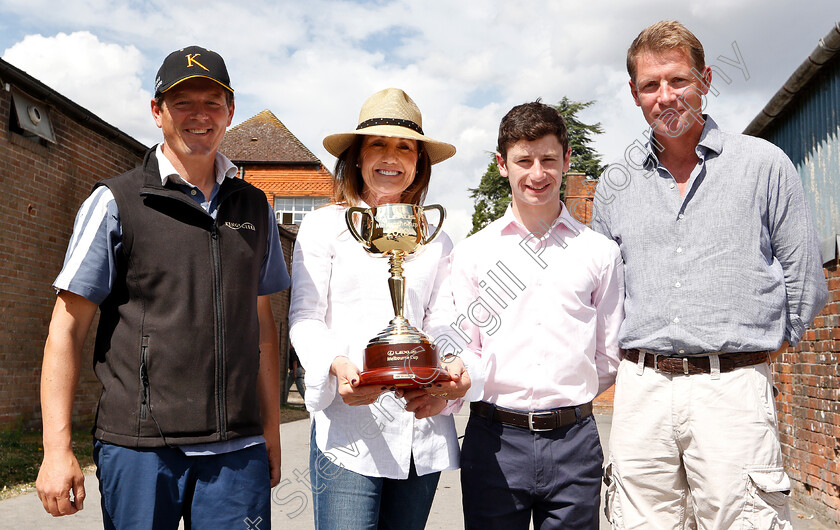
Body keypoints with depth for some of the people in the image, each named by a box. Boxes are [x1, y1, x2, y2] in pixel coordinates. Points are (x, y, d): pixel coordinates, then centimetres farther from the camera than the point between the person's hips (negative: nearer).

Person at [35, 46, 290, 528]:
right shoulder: (115, 202, 0)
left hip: (237, 451, 3)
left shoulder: (255, 208, 11)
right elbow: (68, 328, -1)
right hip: (140, 447, -2)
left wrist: (271, 431, 13)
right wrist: (57, 449, -8)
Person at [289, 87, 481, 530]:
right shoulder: (324, 226, 7)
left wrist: (453, 376, -15)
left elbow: (442, 324, 7)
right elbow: (305, 319, -1)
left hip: (423, 430, 4)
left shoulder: (436, 240, 15)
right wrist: (336, 365, -22)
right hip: (348, 426, -3)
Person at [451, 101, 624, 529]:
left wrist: (564, 399, 6)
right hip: (494, 443, 0)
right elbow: (462, 352, 2)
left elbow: (609, 357, 10)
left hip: (573, 444, 1)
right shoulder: (471, 253, 5)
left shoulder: (600, 253, 6)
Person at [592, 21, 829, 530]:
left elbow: (805, 281, 7)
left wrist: (756, 347, 9)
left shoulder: (764, 164, 4)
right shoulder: (616, 183, 11)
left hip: (733, 388, -2)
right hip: (641, 390, 3)